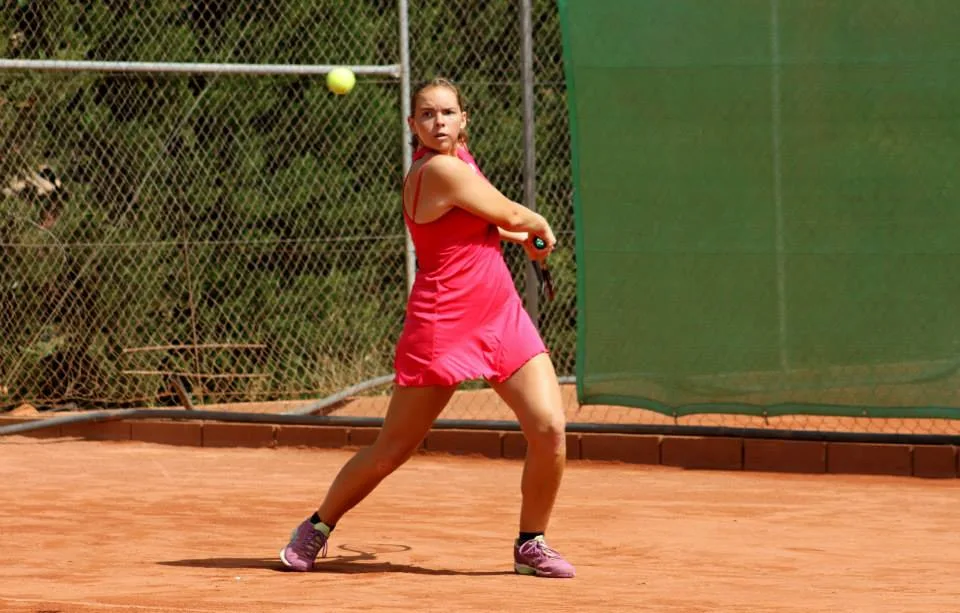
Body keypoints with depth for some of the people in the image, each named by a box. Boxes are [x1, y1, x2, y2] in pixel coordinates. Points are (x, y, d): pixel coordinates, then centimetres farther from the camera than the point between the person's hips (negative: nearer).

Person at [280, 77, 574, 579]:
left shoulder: (458, 158, 11)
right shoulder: (440, 169, -17)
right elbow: (512, 215, -6)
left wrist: (522, 236, 20)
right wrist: (542, 228, 14)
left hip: (502, 315, 8)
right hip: (444, 324, -8)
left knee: (550, 428, -7)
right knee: (392, 450, 1)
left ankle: (531, 545, 9)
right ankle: (317, 528, 22)